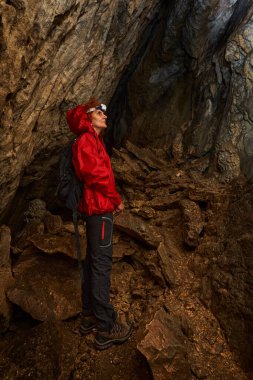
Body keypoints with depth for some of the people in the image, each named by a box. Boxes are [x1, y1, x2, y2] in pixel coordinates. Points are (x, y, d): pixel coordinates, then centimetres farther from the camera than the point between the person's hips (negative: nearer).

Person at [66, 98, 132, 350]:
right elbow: (95, 173, -19)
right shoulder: (87, 139, -9)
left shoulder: (93, 140, 21)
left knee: (93, 261, 14)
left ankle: (89, 316, 27)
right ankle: (106, 328, 3)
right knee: (101, 264, -7)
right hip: (100, 207, -10)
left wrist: (111, 200, 7)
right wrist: (116, 199, -9)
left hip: (95, 206, 10)